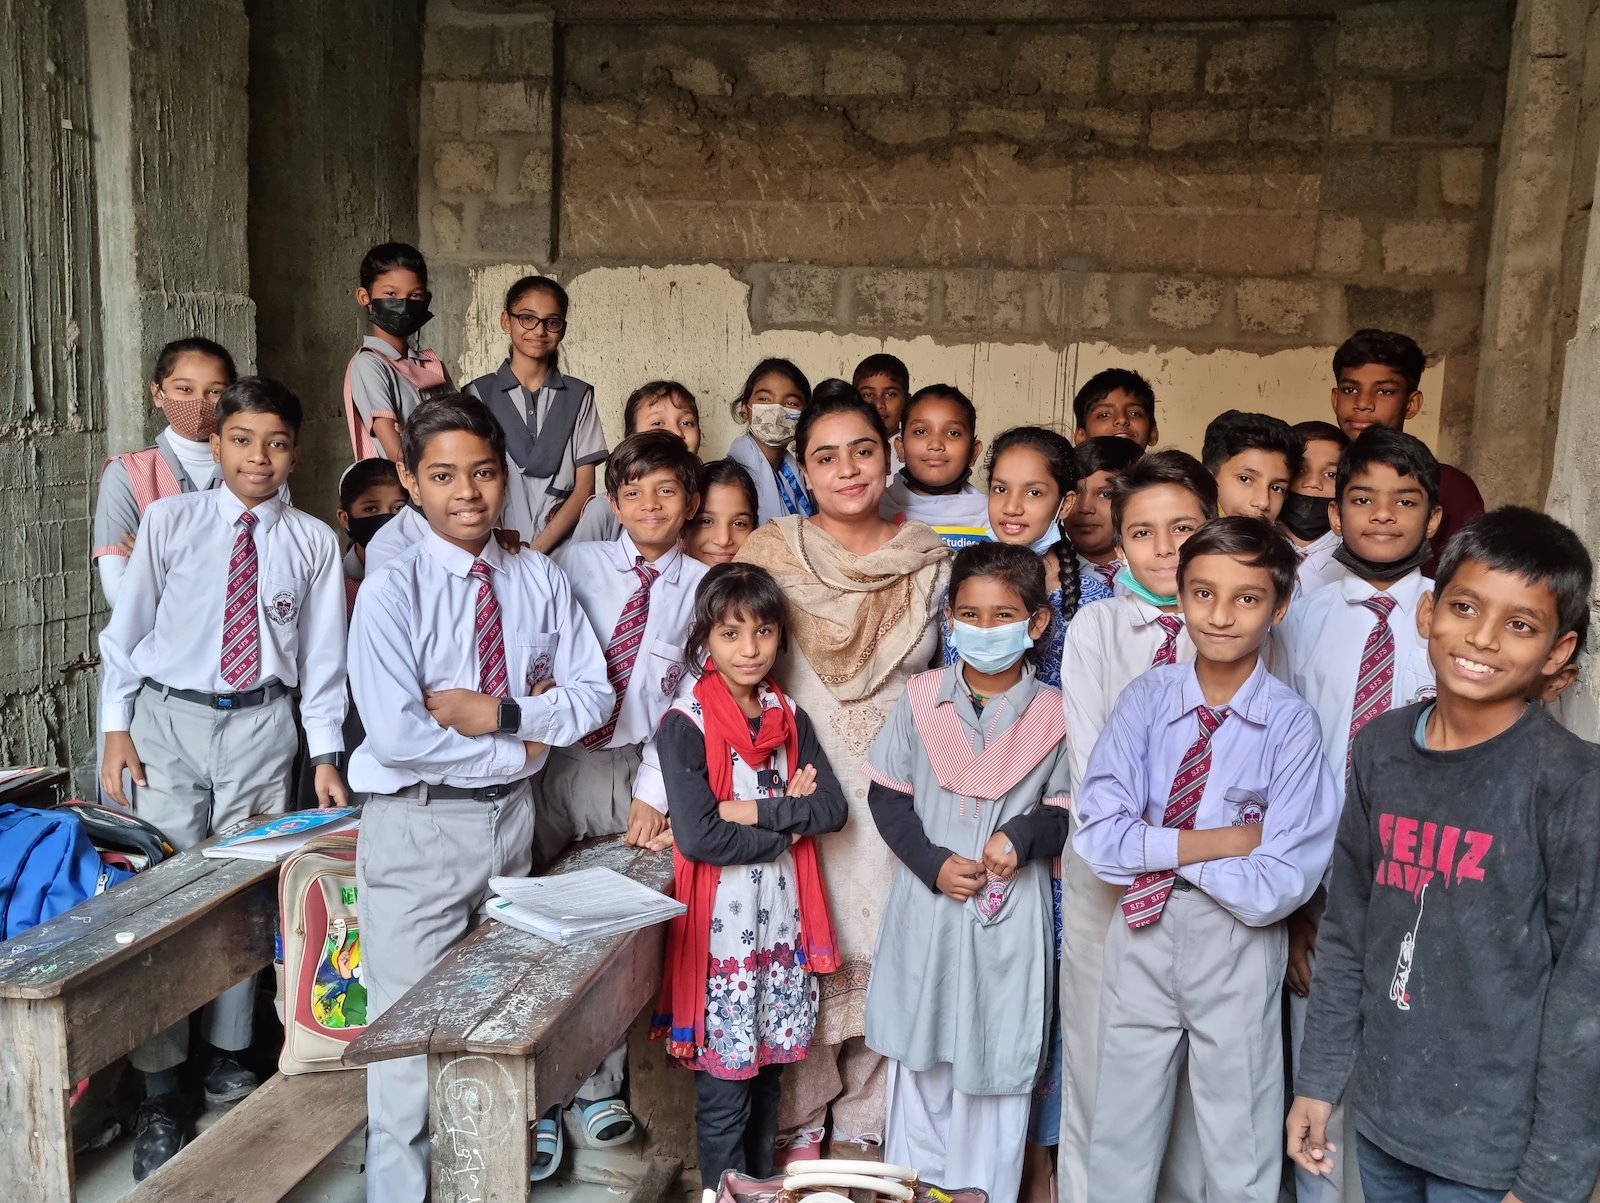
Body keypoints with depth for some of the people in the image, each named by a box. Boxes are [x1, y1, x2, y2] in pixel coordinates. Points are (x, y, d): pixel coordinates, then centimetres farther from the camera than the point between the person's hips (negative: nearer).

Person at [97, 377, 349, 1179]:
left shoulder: (313, 542, 1)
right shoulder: (169, 521, -1)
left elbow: (322, 656, 4)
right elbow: (126, 626, 3)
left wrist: (325, 756, 2)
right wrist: (115, 729, -2)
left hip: (261, 726, 1)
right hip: (168, 719, -1)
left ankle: (227, 1057, 27)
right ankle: (159, 1091, 11)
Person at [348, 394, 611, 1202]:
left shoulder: (540, 580, 2)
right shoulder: (391, 592, -12)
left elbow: (592, 695, -1)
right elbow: (398, 735, -22)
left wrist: (500, 714, -17)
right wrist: (522, 749, -14)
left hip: (511, 816, 5)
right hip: (419, 826, -5)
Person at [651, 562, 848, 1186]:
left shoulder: (790, 718, 6)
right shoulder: (685, 725, -11)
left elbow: (832, 808, -4)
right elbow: (699, 836, -20)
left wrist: (757, 811, -16)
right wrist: (791, 819, -11)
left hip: (782, 916, 5)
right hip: (721, 920, -5)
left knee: (770, 1067, 16)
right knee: (724, 1081, 3)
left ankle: (764, 1184, 33)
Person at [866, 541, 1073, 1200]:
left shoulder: (1053, 714, -5)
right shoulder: (921, 698, -3)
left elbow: (1066, 808, 2)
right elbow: (887, 795, 0)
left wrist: (1023, 837, -18)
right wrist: (934, 865, -12)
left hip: (1010, 916, -1)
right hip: (926, 905, 1)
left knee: (996, 1060, 9)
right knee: (920, 1054, 15)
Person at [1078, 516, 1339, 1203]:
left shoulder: (1290, 725, -15)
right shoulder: (1148, 698, -8)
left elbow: (1276, 890, -19)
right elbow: (1098, 839, -14)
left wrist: (1158, 844, -16)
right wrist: (1227, 840, -20)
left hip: (1237, 949, -2)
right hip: (1142, 938, 2)